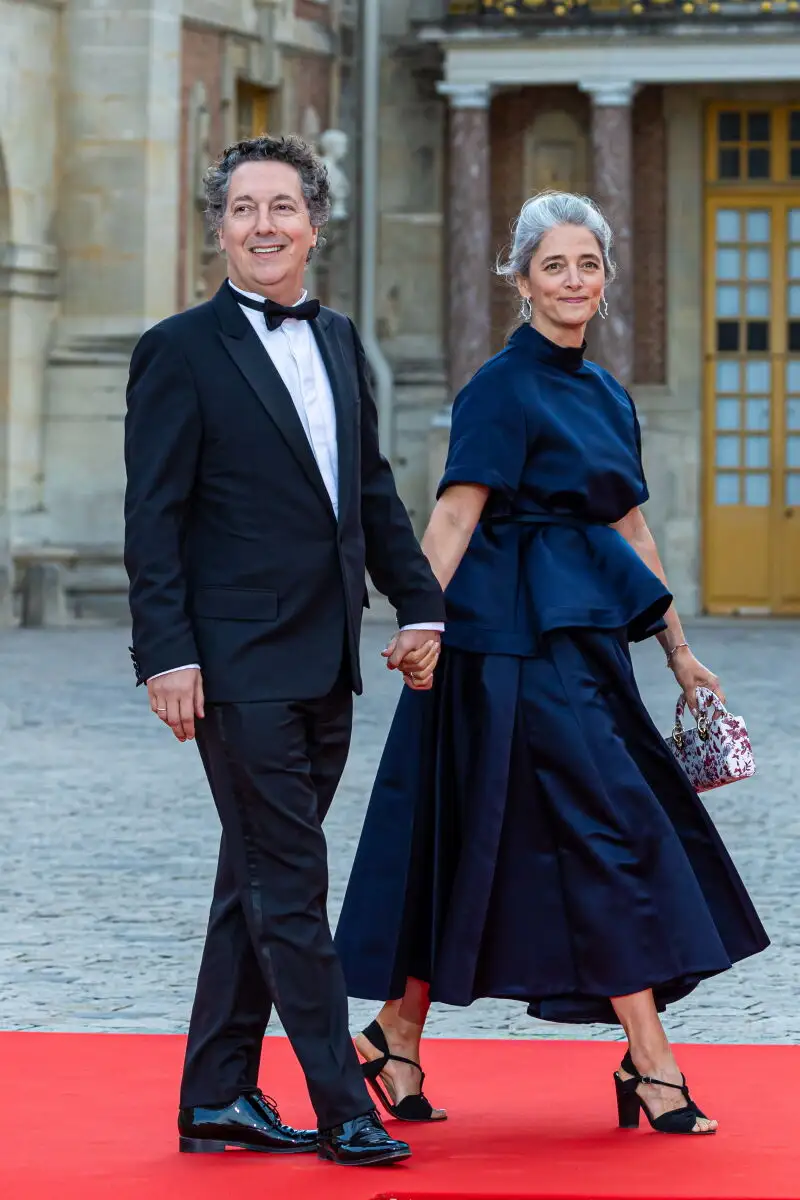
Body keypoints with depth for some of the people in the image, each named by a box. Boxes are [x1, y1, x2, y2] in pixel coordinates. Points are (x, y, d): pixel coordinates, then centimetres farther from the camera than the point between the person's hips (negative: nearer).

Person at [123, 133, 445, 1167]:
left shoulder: (338, 342, 14)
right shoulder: (181, 351, -6)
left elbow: (374, 491, 20)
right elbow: (153, 520, -9)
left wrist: (418, 605, 12)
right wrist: (166, 656, -15)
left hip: (324, 666, 7)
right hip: (240, 667, -7)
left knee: (259, 886, 12)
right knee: (290, 888, -5)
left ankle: (217, 1099, 19)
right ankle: (345, 1109, -2)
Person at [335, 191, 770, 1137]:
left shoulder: (606, 396, 16)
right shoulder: (504, 388, -8)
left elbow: (631, 533, 20)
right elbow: (453, 521, -15)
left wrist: (680, 654, 21)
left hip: (583, 636, 8)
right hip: (519, 641, -8)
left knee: (481, 842, 9)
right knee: (612, 827, -10)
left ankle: (396, 1034, 17)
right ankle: (649, 1061, -7)